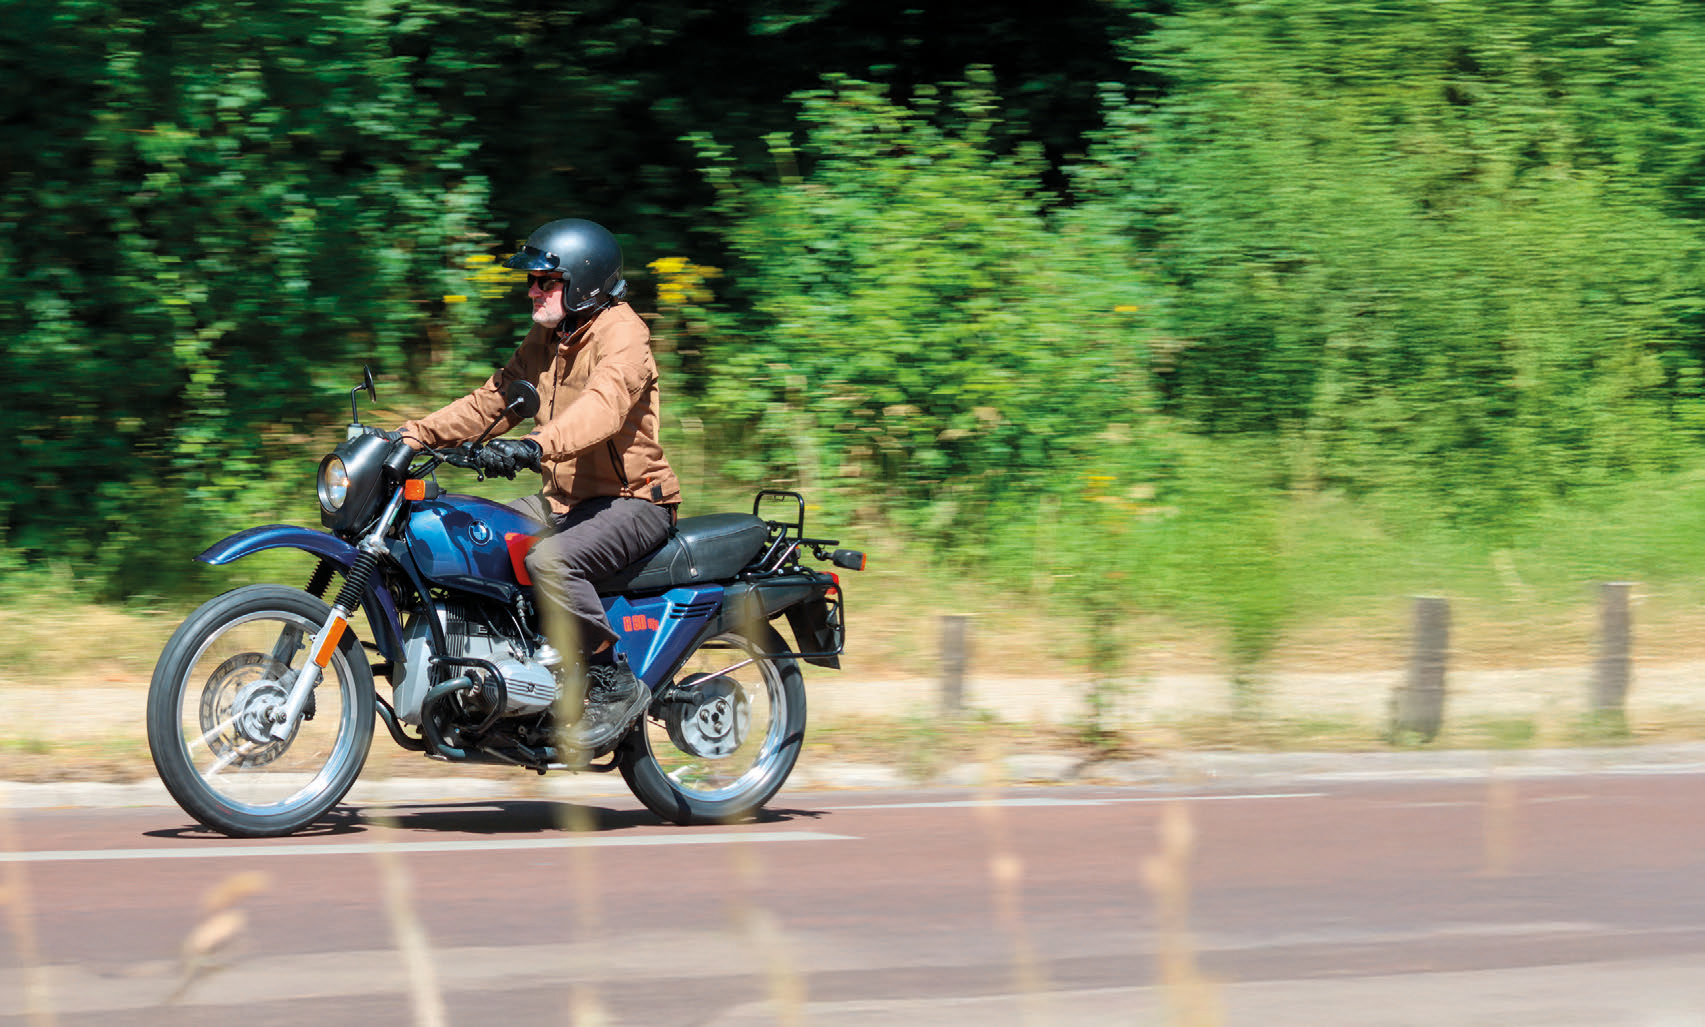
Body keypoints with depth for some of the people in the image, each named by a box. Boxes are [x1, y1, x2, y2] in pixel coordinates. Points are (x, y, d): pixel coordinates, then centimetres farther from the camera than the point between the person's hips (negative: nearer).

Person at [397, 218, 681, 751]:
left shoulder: (622, 333, -16)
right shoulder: (545, 339, 14)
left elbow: (603, 406, -35)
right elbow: (495, 399, 19)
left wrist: (535, 446, -52)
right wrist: (417, 433, 6)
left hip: (633, 501, -10)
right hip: (566, 500, 10)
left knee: (550, 561, -35)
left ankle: (615, 685, -22)